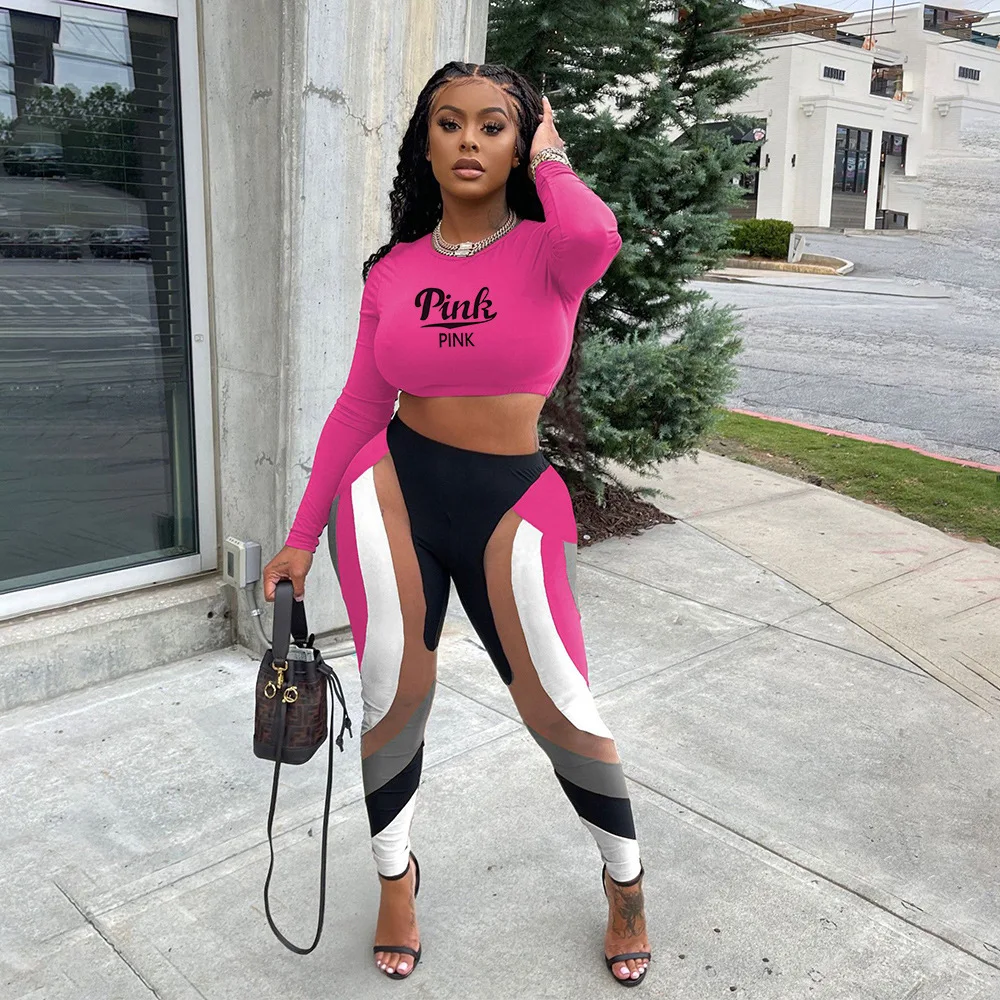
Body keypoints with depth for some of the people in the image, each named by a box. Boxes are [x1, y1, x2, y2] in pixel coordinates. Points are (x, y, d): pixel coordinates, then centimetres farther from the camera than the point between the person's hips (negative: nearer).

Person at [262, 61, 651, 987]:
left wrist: (550, 155, -7)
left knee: (558, 709, 1)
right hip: (391, 486, 2)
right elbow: (357, 408, 9)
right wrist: (302, 536, 9)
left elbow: (594, 235, -29)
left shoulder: (547, 250, -3)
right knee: (396, 694, 3)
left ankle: (625, 878, 32)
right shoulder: (393, 270, 6)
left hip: (511, 498, -2)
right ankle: (395, 874, 33)